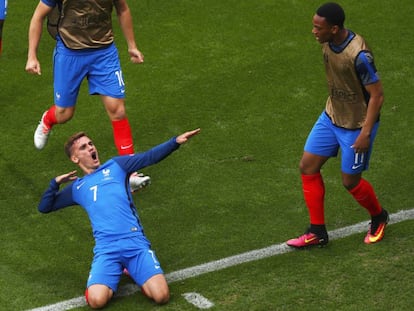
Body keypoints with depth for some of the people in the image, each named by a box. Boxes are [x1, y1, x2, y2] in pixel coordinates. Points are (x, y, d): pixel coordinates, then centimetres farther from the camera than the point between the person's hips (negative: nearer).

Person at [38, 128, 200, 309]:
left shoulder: (116, 166, 19)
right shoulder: (77, 187, 22)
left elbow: (150, 157, 7)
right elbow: (44, 207, 27)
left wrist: (176, 141, -8)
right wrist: (56, 182, 10)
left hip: (135, 241, 0)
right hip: (106, 248, 0)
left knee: (161, 296, -18)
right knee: (96, 300, -25)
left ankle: (132, 270, 12)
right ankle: (114, 273, 9)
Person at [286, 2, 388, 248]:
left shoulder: (359, 55, -31)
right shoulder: (328, 43, -7)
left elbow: (377, 95, -24)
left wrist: (366, 133, -23)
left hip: (357, 126, -8)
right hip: (331, 117, 8)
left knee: (350, 181, 5)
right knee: (308, 166, 5)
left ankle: (379, 218, 37)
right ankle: (317, 232, 17)